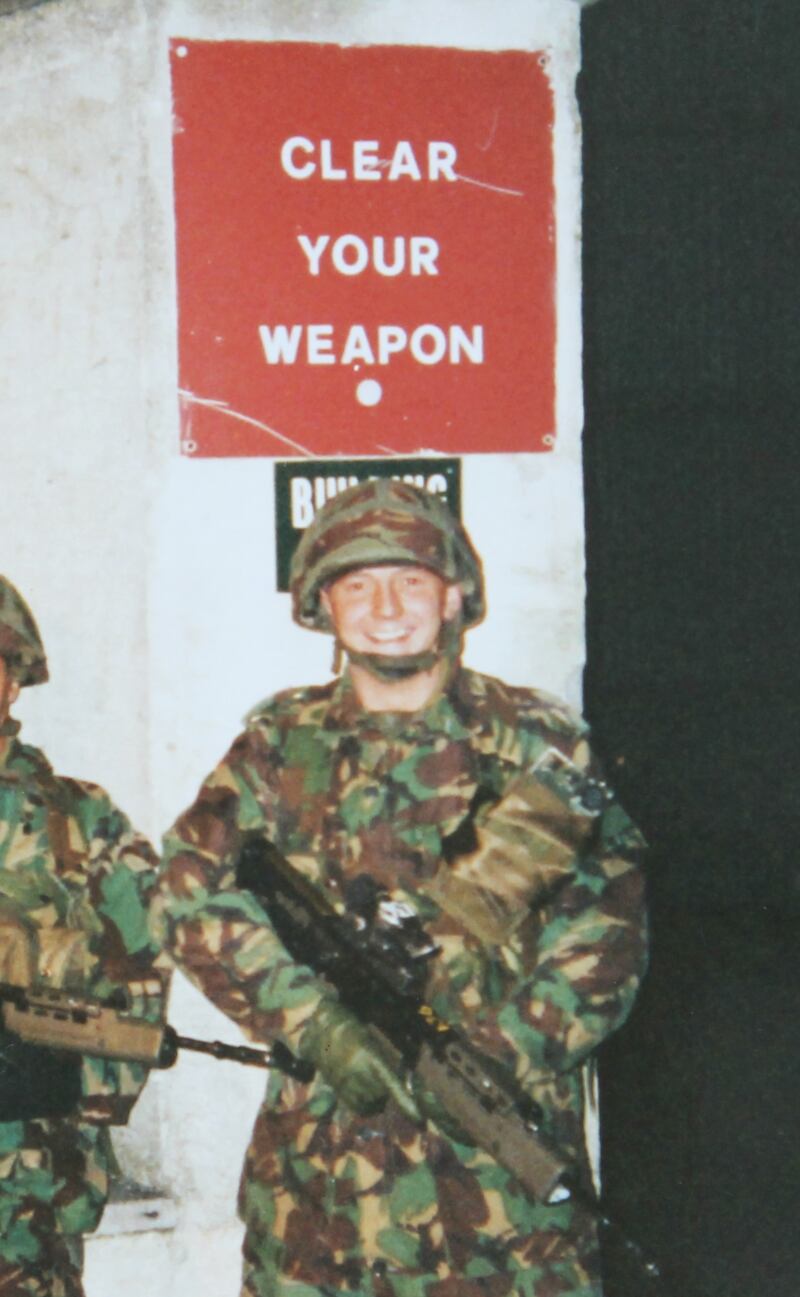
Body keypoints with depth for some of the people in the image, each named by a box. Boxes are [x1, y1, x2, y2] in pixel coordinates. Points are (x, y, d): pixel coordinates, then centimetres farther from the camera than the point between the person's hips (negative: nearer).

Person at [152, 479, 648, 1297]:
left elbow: (604, 930, 2)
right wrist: (318, 1027, -11)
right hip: (316, 1146, 2)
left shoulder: (535, 745, 4)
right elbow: (191, 893, 0)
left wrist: (502, 1060, -11)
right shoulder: (280, 745, 8)